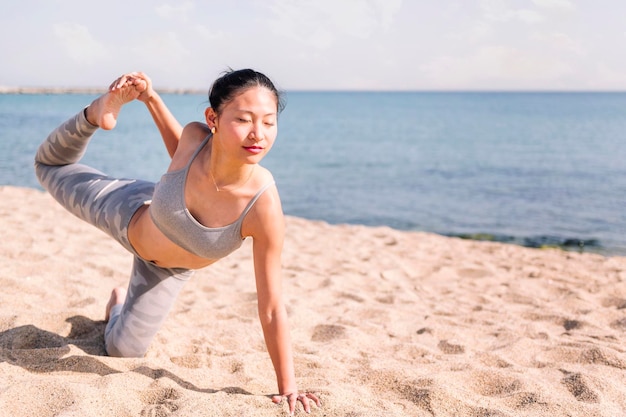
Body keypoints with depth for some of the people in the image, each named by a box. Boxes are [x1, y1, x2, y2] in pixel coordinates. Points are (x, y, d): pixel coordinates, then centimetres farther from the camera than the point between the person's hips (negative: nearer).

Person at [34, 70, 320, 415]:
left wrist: (287, 387, -29)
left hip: (166, 270, 0)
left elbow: (271, 310, -33)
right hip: (128, 212, 0)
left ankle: (120, 303, 50)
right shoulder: (196, 136, -35)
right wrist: (149, 96, -11)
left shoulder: (263, 207, -43)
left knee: (123, 351, 21)